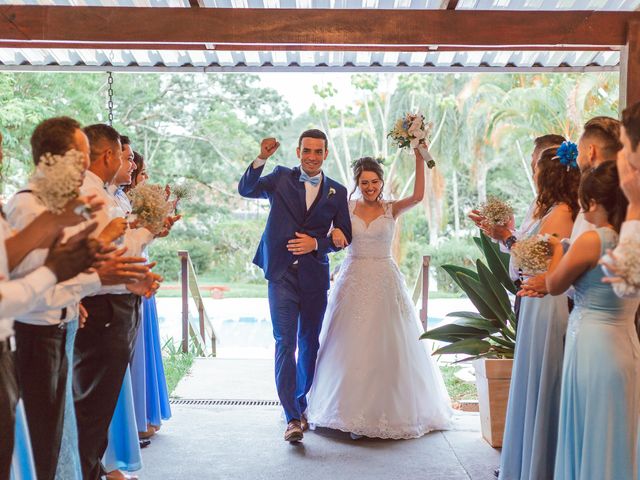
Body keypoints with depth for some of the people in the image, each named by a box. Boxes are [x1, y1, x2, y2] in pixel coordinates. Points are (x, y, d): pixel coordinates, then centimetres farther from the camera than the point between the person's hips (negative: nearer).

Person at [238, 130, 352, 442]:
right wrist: (261, 159, -25)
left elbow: (344, 235, 7)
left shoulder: (337, 192, 7)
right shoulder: (281, 178, 4)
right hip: (282, 273, -2)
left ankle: (300, 403, 32)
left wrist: (316, 243, -11)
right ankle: (292, 417, -7)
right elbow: (245, 190, -10)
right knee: (285, 343, -8)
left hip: (315, 276, 2)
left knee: (309, 344, 13)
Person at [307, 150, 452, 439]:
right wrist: (334, 231, -30)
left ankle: (388, 410, 14)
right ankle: (351, 409, 15)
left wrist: (419, 159, -19)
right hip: (353, 280, 1)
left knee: (386, 345, 2)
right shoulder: (346, 208, 5)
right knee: (351, 345, 3)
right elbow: (331, 227, -8)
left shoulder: (392, 209, 3)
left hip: (384, 281, 0)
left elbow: (417, 196, -14)